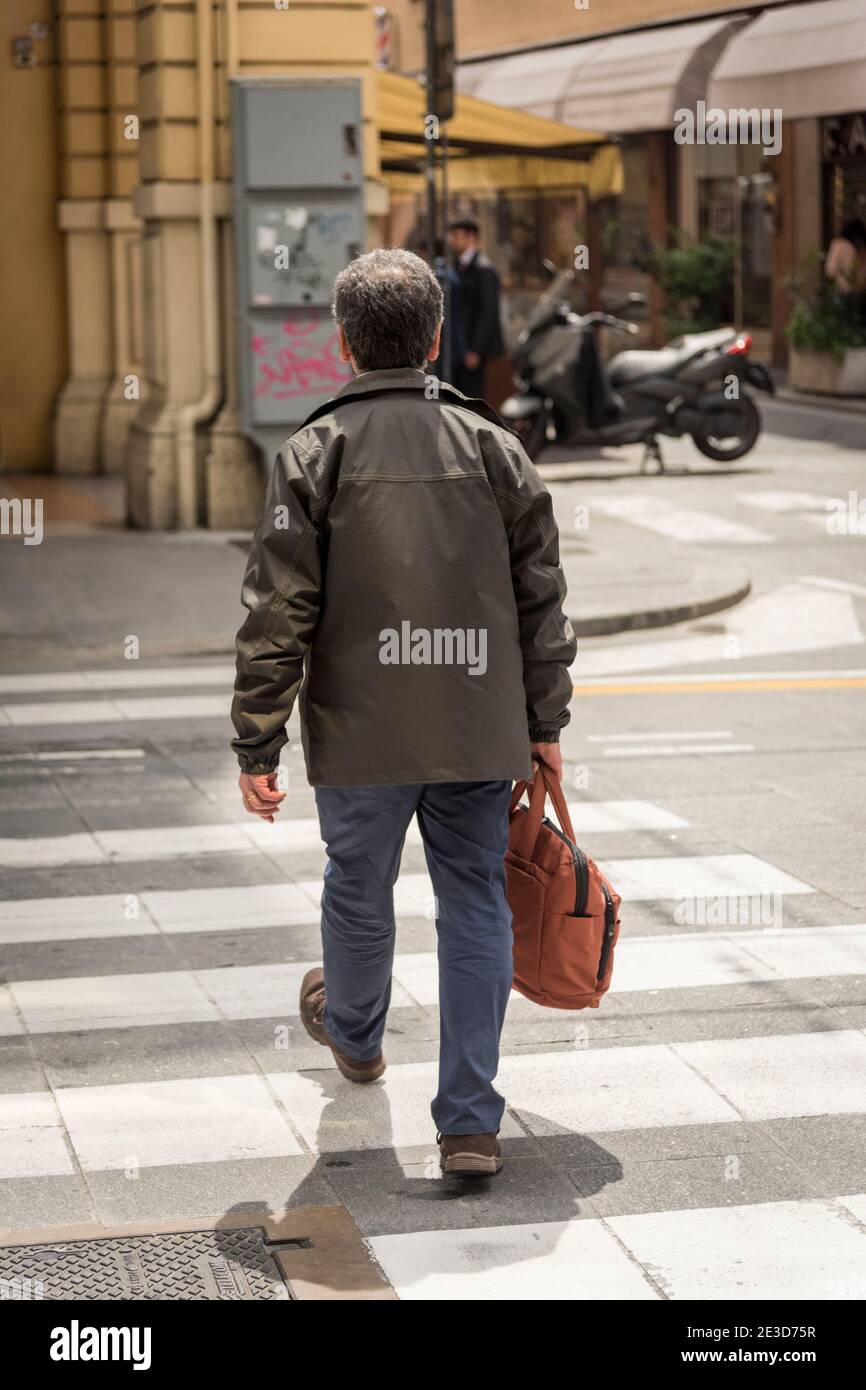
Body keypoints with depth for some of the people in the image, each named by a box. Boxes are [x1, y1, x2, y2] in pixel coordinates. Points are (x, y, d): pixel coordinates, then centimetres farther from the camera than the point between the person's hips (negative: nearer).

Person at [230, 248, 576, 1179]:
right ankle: (469, 1121, 4)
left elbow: (278, 614, -9)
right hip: (482, 734, 2)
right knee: (475, 905, 7)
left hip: (362, 732, -1)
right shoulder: (495, 447, 2)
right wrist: (544, 723, 15)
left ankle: (353, 1033, 47)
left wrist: (258, 745, -2)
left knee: (359, 892, 20)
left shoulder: (313, 454, -7)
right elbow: (542, 599, 6)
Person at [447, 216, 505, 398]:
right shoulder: (461, 265, 16)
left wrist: (475, 350, -20)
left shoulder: (483, 268, -12)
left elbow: (488, 311, -17)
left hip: (474, 347, -9)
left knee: (471, 395, -9)